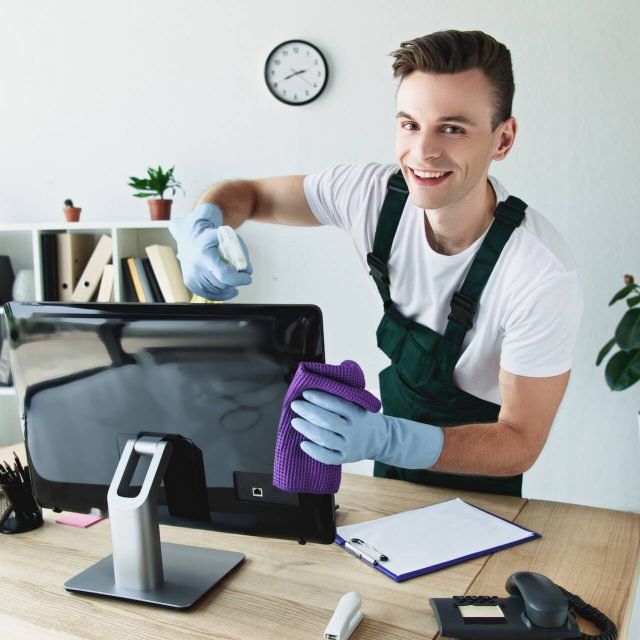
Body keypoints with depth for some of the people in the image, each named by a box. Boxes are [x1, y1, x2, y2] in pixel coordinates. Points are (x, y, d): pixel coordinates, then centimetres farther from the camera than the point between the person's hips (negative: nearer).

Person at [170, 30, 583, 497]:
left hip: (479, 479, -3)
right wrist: (201, 229, -31)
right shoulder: (375, 194, -20)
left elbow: (520, 443, -25)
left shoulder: (544, 274, -31)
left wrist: (383, 439, -42)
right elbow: (246, 193, -6)